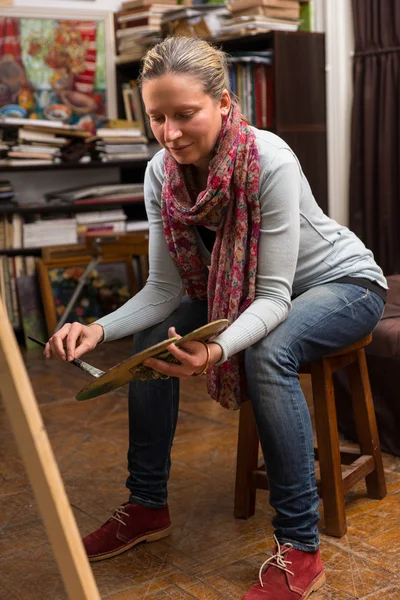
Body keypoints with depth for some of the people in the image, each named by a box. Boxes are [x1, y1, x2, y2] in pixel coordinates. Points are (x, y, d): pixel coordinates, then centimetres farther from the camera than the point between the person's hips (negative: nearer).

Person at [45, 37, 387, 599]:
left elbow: (275, 296, -32)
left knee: (268, 354, -35)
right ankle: (147, 505, 4)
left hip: (342, 282, -6)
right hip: (243, 289, 6)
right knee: (152, 339, -11)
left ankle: (300, 547, -23)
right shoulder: (162, 173, -15)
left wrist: (217, 350, -51)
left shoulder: (269, 161, -32)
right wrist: (99, 329, -31)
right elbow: (164, 290, -12)